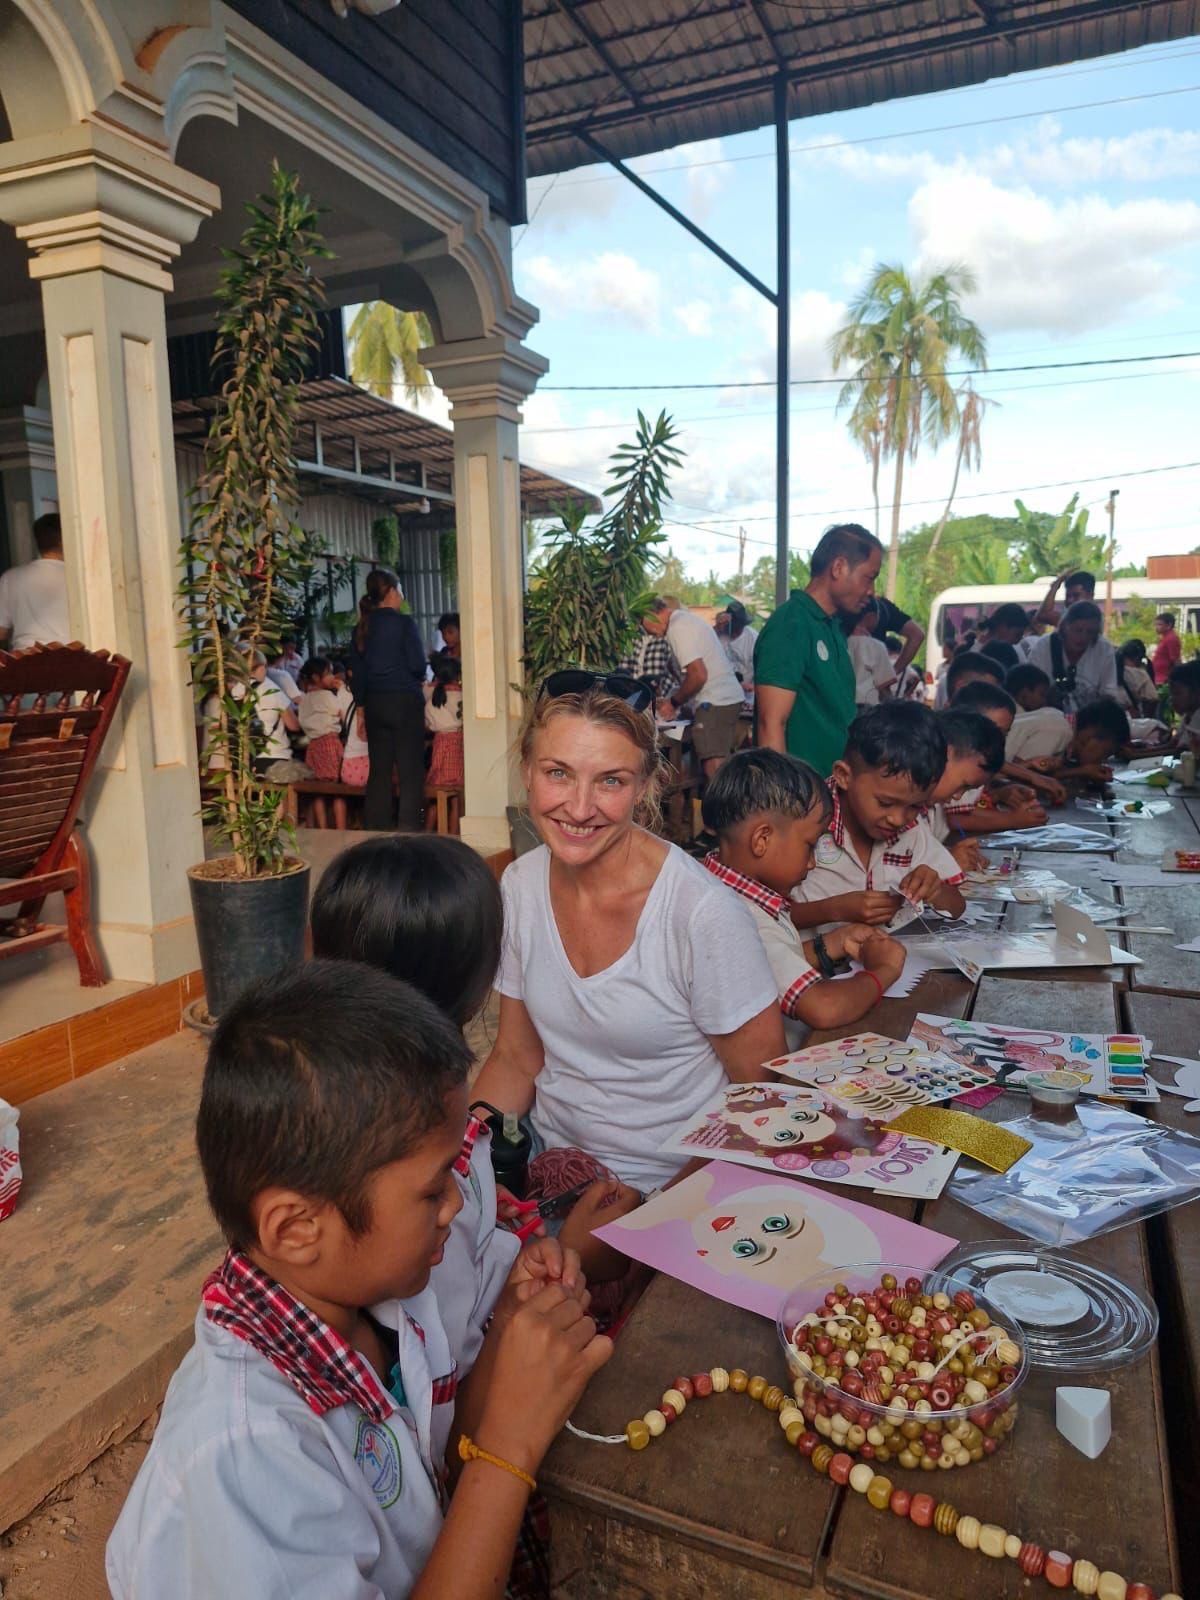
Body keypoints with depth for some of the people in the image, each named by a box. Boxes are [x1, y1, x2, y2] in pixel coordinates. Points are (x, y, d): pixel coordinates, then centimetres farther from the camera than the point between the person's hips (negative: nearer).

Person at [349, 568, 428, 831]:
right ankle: (409, 830, -1)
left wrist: (361, 705, 17)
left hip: (374, 703, 6)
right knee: (410, 770, -1)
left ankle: (376, 830, 14)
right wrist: (418, 678, 9)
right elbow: (418, 665, -13)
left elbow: (356, 673, 10)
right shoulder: (404, 623, -9)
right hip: (405, 700, -6)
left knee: (379, 770, 11)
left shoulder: (362, 628, 8)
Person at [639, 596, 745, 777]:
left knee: (714, 769, -11)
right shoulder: (688, 618, 18)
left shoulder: (677, 627, -12)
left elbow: (699, 675, -19)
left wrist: (674, 702, -6)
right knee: (724, 767, 12)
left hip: (715, 703, -10)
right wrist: (675, 699, 16)